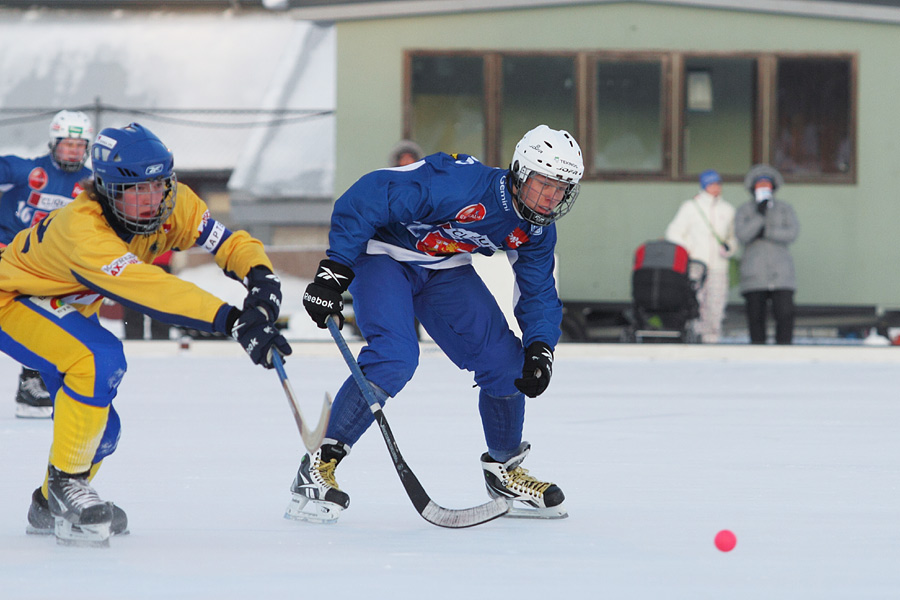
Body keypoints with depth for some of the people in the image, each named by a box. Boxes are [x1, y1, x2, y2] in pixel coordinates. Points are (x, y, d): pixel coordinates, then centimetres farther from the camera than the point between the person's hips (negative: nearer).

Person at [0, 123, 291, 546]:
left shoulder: (173, 205, -17)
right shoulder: (81, 228, -40)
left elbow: (227, 241, -14)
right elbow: (150, 290, -50)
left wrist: (260, 275, -39)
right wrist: (233, 321, -58)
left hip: (67, 306, 8)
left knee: (99, 430, 9)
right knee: (99, 360, -33)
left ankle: (50, 505, 37)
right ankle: (65, 480, -17)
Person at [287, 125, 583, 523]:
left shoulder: (537, 229, -10)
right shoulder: (461, 184, -34)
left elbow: (539, 292, 2)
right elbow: (366, 199, -34)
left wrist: (540, 348, -17)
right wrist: (334, 272, -34)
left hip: (444, 269, 7)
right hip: (383, 255, -7)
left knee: (505, 361, -1)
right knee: (393, 359, -28)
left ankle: (504, 469, 23)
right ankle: (318, 468, -21)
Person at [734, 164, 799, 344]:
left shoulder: (785, 209, 9)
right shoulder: (744, 210, 8)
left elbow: (792, 234, -6)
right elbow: (742, 234, -9)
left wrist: (766, 233, -12)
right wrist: (760, 215, -18)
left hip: (780, 273, 0)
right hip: (754, 274, 0)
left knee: (785, 314, -11)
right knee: (756, 316, -1)